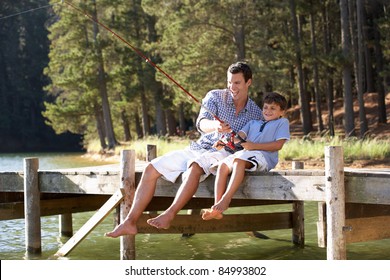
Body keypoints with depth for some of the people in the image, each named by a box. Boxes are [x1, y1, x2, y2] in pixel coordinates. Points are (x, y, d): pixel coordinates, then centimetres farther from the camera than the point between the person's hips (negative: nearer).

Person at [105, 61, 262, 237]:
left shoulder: (256, 113, 5)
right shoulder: (215, 96, 3)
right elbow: (201, 124, -14)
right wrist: (215, 125, -39)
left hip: (221, 155, -3)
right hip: (197, 148, 3)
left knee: (194, 167, -39)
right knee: (151, 168, -13)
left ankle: (169, 215, -42)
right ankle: (130, 222, -17)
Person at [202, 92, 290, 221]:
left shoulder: (282, 122, 15)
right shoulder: (253, 123, 32)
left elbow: (278, 145, -1)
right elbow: (239, 136, 15)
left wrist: (254, 145, -10)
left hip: (263, 157, -6)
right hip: (245, 154, 6)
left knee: (239, 160, -36)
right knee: (222, 165, -21)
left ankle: (225, 200, -45)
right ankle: (217, 207, -31)